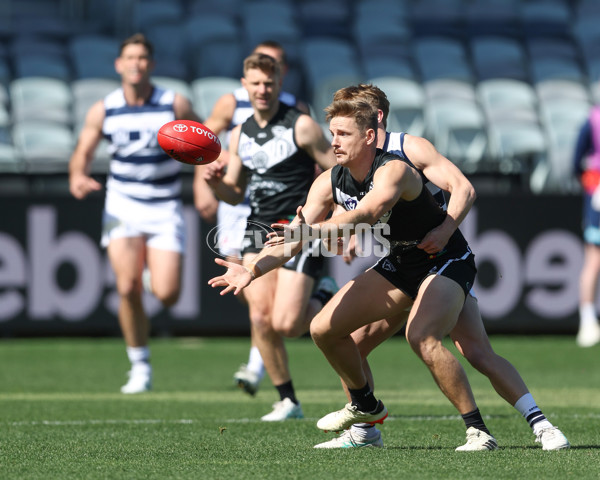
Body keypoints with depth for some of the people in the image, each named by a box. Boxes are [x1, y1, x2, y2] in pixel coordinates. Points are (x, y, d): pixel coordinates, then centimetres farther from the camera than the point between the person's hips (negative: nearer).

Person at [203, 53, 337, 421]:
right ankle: (288, 402, 3)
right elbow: (235, 194, 18)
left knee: (285, 324, -15)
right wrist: (215, 182, -4)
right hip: (260, 228, 5)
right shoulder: (241, 135, 12)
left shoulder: (300, 126, -6)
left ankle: (325, 301, 19)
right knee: (260, 317, -9)